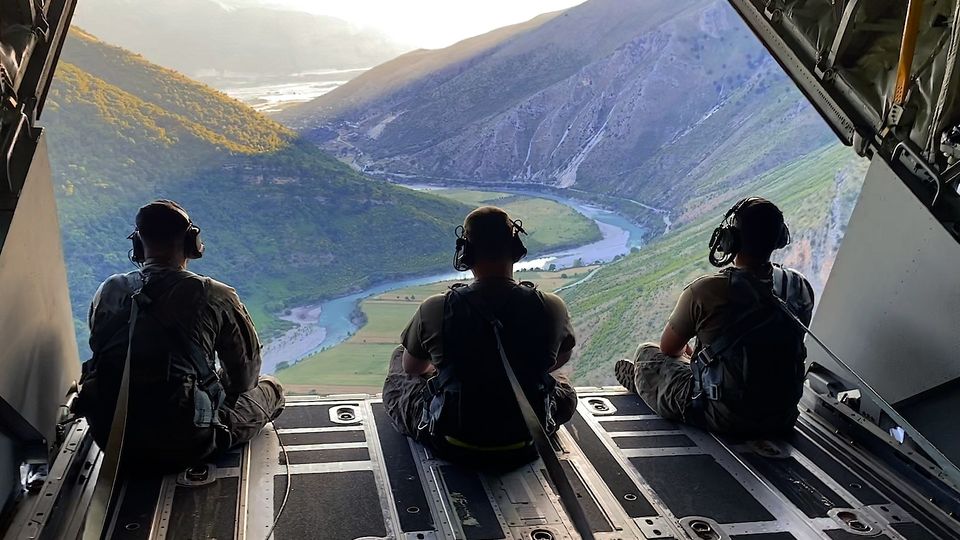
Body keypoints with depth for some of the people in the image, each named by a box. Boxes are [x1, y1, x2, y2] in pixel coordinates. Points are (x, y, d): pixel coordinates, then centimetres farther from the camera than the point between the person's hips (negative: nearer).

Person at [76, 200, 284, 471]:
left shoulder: (108, 291, 3)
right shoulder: (216, 296, -10)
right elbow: (245, 374, 0)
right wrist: (219, 386, 24)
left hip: (111, 438, 4)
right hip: (183, 447, -4)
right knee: (270, 388, 17)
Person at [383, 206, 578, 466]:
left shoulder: (435, 309, -21)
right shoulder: (552, 308, -18)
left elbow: (411, 367, 0)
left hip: (451, 446, 0)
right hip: (524, 448, 1)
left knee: (399, 360, 27)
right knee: (564, 390, 33)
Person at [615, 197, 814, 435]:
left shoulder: (705, 291, -21)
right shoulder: (801, 288, -6)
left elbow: (668, 347, -4)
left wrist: (688, 353, 21)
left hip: (724, 418, -5)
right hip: (781, 418, 6)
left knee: (647, 353, 15)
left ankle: (640, 381, 47)